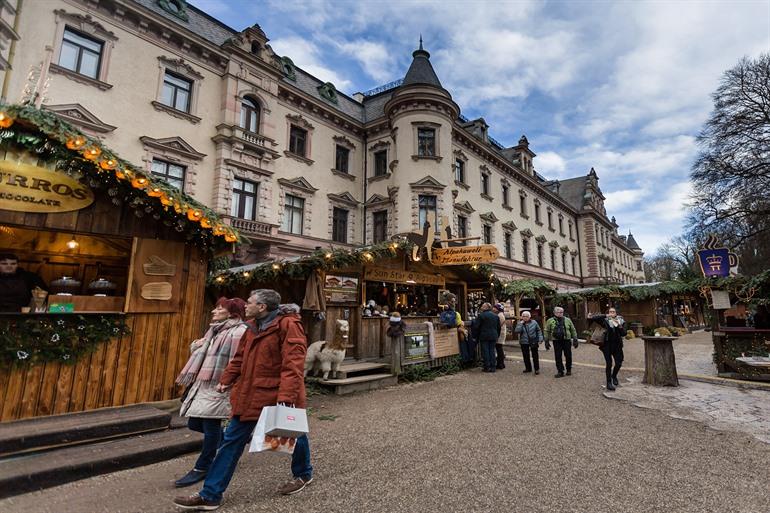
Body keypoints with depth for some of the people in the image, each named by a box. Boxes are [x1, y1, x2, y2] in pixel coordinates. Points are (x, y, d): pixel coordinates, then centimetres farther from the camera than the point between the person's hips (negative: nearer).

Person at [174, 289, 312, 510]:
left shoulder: (288, 325, -20)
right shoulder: (253, 327, 7)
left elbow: (293, 363, -27)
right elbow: (240, 358, 17)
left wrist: (286, 396, -31)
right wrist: (226, 380, 10)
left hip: (277, 396, -7)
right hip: (250, 394, 7)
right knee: (232, 441, 10)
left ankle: (303, 475, 42)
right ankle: (210, 495, 24)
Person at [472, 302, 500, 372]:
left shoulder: (481, 315, -8)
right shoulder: (495, 316, 10)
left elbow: (476, 326, -9)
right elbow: (498, 327, 15)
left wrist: (476, 336, 2)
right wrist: (497, 336, 21)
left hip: (484, 336, -5)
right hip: (493, 336, 5)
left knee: (485, 351, 1)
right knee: (492, 351, 10)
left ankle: (487, 367, 1)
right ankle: (493, 367, 10)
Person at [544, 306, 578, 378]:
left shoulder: (567, 320, 8)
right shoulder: (550, 321, 4)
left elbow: (573, 330, 12)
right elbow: (547, 332, 5)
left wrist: (575, 339, 6)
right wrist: (547, 341, 1)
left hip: (566, 341, 1)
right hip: (556, 341, -1)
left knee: (568, 356, 6)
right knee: (558, 357, 1)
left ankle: (569, 370, 25)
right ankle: (560, 371, 11)